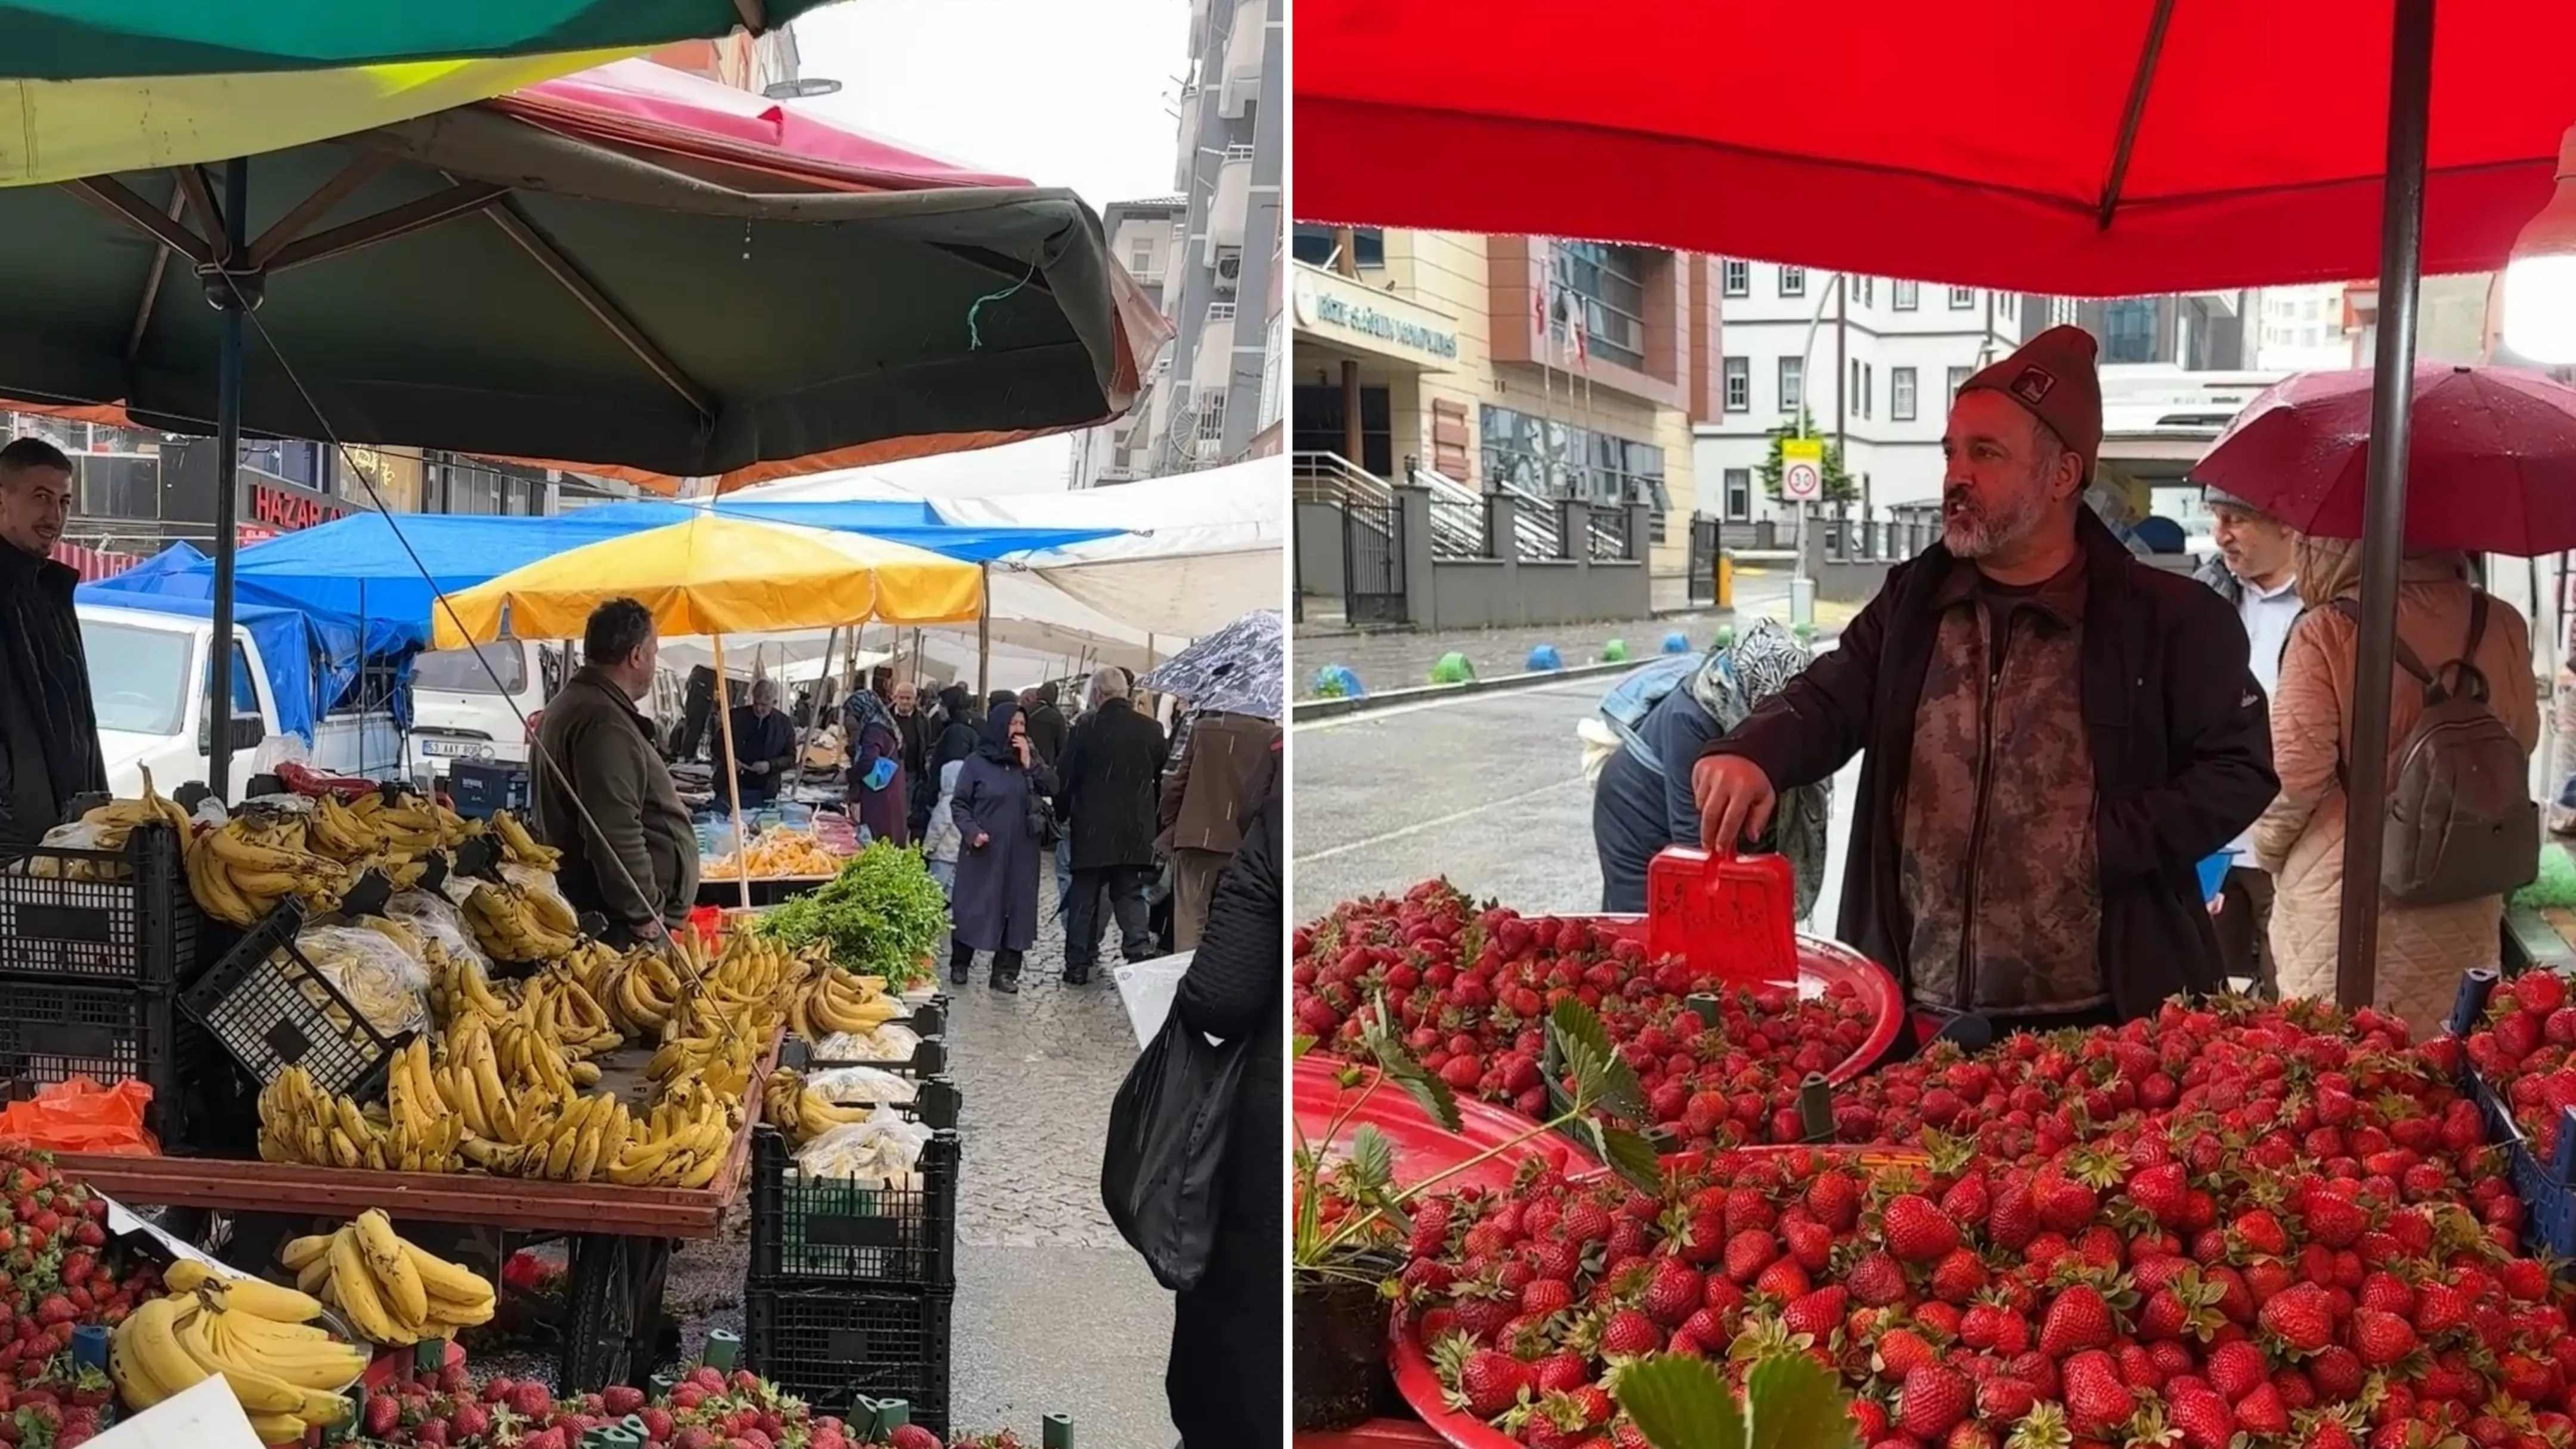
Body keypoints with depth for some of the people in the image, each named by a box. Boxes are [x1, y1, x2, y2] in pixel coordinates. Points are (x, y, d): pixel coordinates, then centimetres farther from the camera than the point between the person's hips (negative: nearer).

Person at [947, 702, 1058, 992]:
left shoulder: (1030, 760, 9)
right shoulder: (977, 762, -1)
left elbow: (1053, 788, -3)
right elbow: (960, 803, 0)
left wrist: (1029, 763, -12)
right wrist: (972, 831, -15)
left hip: (1020, 851, 3)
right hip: (983, 850, -3)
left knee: (1015, 908, 2)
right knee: (972, 906, 2)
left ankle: (1006, 971, 8)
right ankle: (960, 965, 16)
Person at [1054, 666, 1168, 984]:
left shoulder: (1085, 730, -11)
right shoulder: (1152, 730, -3)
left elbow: (1065, 781, -4)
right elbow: (1160, 778, 7)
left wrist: (1064, 815, 13)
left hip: (1092, 830, -2)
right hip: (1136, 831, 2)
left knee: (1084, 899, 10)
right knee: (1131, 896, 9)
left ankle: (1077, 966, 15)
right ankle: (1140, 952, -8)